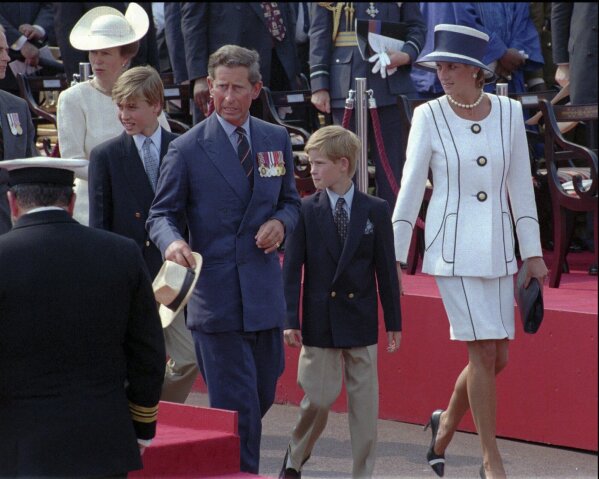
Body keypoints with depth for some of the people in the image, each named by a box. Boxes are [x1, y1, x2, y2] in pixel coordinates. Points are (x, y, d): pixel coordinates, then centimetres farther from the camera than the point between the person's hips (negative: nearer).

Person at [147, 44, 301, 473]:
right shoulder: (187, 149, -3)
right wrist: (172, 241, -22)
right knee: (237, 405, -7)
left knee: (263, 395, 13)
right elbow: (162, 213, 1)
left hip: (264, 293, 5)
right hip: (215, 292, -5)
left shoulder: (277, 140, 10)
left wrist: (282, 223, -4)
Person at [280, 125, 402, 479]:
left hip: (361, 320, 1)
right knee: (318, 399, 1)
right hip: (319, 321, -1)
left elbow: (386, 269, 4)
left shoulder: (376, 210, 1)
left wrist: (394, 322, 4)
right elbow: (292, 269, -1)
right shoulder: (305, 211, -1)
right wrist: (290, 320, -8)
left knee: (365, 403, 3)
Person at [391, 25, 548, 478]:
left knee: (497, 358, 5)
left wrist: (533, 253, 7)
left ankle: (447, 422, 33)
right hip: (452, 247, -4)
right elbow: (411, 187, -3)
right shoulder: (429, 116, -6)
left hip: (497, 246, 4)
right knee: (483, 353, -7)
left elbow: (520, 184, 7)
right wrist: (394, 256, -5)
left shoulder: (508, 112, 2)